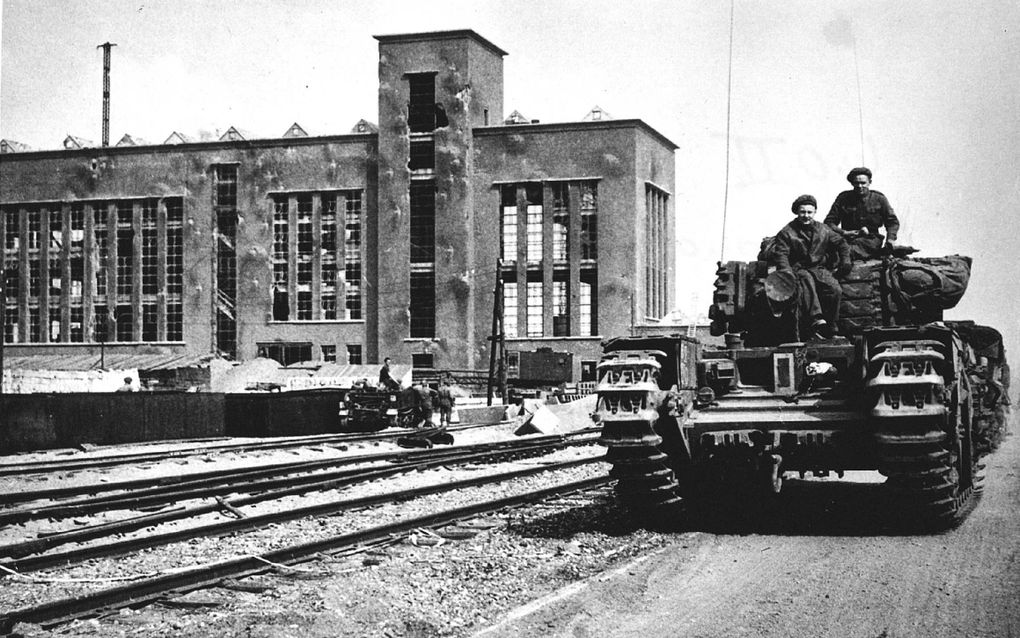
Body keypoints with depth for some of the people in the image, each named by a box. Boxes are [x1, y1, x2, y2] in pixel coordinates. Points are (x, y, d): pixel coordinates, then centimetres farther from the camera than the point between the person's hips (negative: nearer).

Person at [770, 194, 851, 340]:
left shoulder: (823, 230, 14)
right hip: (799, 269, -4)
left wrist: (845, 261, 9)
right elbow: (781, 254, -5)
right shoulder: (787, 232, 3)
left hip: (820, 268, 4)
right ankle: (817, 321, -53)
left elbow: (840, 243, 24)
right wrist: (787, 272, -22)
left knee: (835, 290, -25)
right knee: (807, 281, -40)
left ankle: (830, 328, -15)